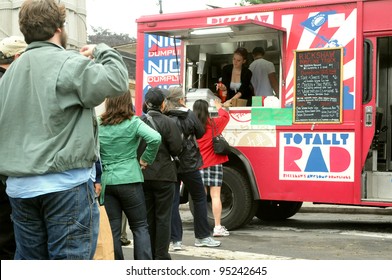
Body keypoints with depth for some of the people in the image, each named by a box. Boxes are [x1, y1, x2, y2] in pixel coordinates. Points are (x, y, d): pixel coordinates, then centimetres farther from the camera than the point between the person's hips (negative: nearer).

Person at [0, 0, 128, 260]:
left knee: (28, 259, 13)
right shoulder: (69, 63, -9)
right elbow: (117, 82, -15)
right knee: (70, 258, -2)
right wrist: (103, 51, 1)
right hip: (65, 183, -7)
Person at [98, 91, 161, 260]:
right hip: (129, 179, -2)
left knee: (113, 229, 7)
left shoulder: (98, 124, 1)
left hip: (106, 181, 2)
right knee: (140, 227, 7)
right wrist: (146, 159, -4)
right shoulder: (133, 122, -5)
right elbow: (155, 138, -19)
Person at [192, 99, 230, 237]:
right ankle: (218, 227, -3)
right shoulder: (213, 124, -6)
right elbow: (225, 116, 13)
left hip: (197, 165, 3)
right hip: (213, 163, -3)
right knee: (215, 195, -2)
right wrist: (219, 107, 29)